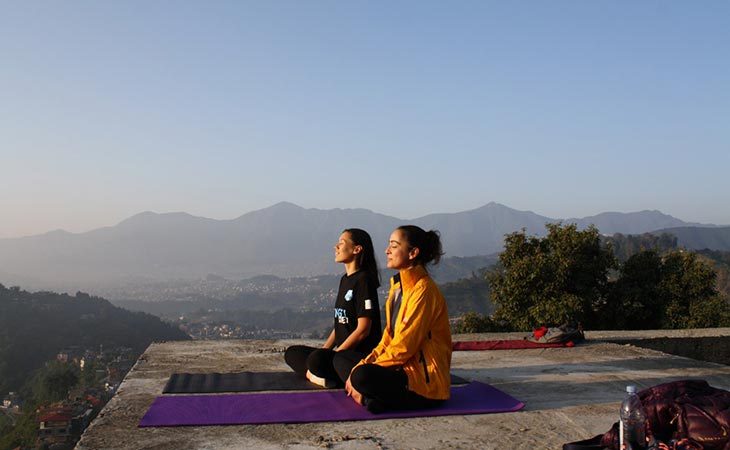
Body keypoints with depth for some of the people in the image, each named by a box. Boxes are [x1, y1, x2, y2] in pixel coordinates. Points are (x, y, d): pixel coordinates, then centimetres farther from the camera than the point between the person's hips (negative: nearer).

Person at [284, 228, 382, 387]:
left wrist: (333, 354, -15)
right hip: (341, 351, 10)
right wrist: (324, 350, 7)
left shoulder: (363, 279, -11)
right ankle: (322, 376, -18)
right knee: (292, 353, 3)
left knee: (317, 360, -35)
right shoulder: (345, 280, 16)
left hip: (360, 354, -10)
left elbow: (363, 329, -16)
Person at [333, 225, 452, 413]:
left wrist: (362, 370, -15)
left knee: (362, 376, -34)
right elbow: (389, 336, 13)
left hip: (426, 381, -10)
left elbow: (403, 347, -21)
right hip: (404, 365, 10)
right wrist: (365, 362, -2)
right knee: (341, 358, 11)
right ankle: (369, 395, -9)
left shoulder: (423, 290, -18)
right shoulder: (398, 285, 11)